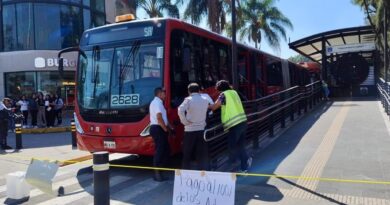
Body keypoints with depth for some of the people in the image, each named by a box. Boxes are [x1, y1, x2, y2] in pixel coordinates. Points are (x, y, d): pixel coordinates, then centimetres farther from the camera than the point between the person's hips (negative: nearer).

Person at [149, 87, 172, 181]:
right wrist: (165, 129, -12)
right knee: (159, 151, -8)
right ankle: (157, 173, -3)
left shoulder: (158, 102, 22)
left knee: (166, 150, 12)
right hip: (158, 129, -11)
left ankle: (160, 171, 17)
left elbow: (164, 117, 22)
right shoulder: (157, 103, -11)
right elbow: (159, 118, -20)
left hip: (160, 129, 11)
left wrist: (169, 127, 15)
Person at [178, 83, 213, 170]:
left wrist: (185, 122, -12)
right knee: (203, 155, 7)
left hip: (190, 130, -3)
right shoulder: (205, 99, 5)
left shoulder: (188, 100, -9)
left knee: (187, 155, 9)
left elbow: (180, 111, -21)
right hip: (201, 130, 3)